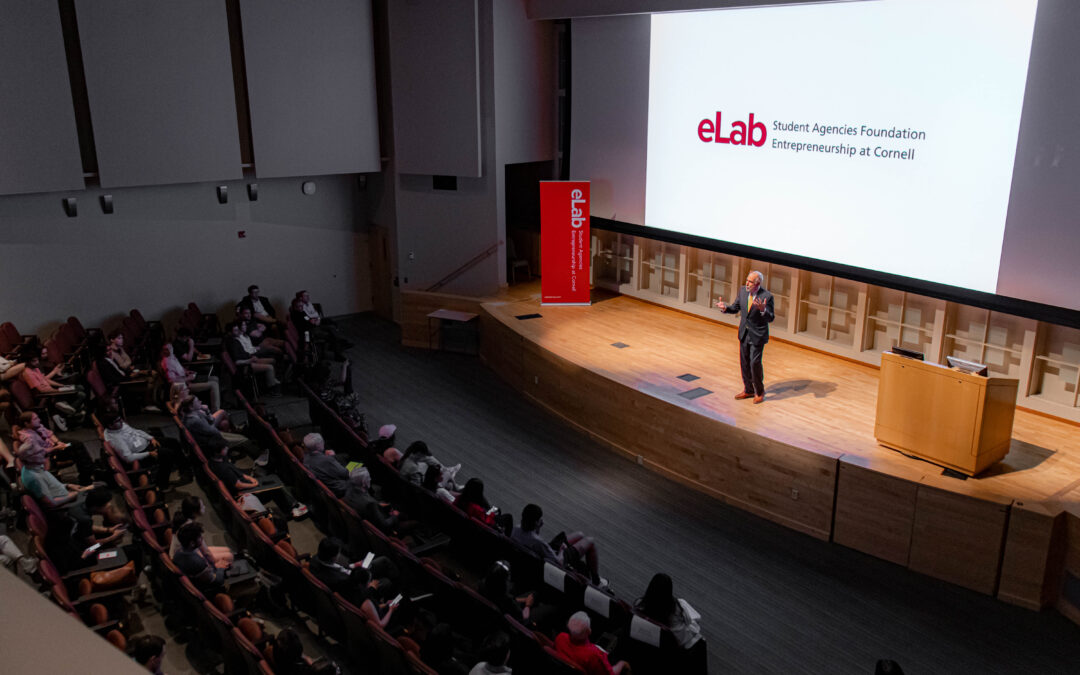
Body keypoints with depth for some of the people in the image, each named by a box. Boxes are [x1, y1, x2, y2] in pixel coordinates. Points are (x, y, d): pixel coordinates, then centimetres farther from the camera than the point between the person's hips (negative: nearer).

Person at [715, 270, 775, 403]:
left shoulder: (767, 296, -18)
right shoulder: (743, 291, -3)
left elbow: (771, 318, -17)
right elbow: (735, 308, 7)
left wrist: (762, 310, -37)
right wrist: (725, 307, -14)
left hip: (758, 335, -6)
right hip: (744, 333, 6)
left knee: (755, 363, -4)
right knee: (744, 363, 14)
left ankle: (759, 392, 17)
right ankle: (748, 390, 31)